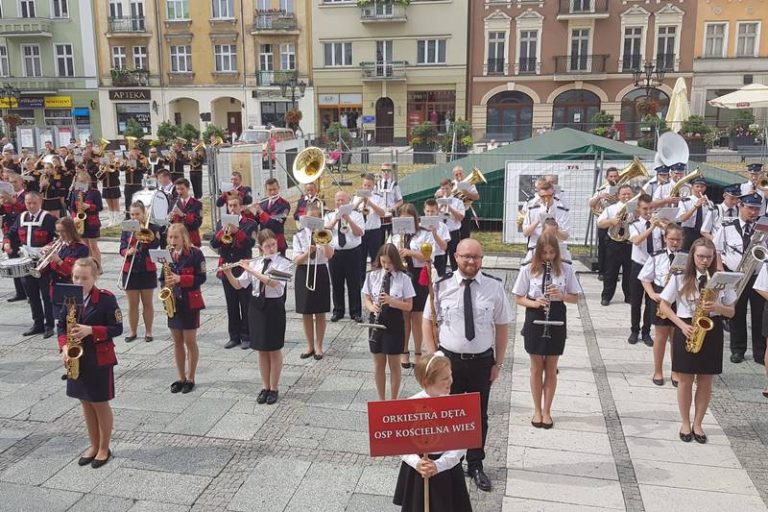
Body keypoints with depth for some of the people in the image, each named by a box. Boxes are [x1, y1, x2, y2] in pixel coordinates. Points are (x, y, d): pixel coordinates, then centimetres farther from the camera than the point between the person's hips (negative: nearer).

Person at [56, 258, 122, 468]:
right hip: (77, 358, 5)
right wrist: (64, 347, -9)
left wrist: (90, 330, -25)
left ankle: (104, 449, 21)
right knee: (86, 403, 15)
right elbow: (61, 325, 7)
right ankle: (93, 445, 30)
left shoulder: (106, 298, -14)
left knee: (100, 404, 6)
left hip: (100, 359, -5)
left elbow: (117, 328, -13)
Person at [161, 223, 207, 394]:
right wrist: (166, 286, -8)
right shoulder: (168, 254, 8)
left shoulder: (195, 253, -8)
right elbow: (163, 278, 13)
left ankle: (190, 379, 13)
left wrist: (180, 279, -21)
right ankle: (181, 378, 21)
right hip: (173, 302, 5)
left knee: (190, 341, 1)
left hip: (190, 302, -5)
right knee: (177, 342, 11)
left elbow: (201, 278, -13)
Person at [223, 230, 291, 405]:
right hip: (256, 306, 4)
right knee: (261, 350, 12)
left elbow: (274, 283, -24)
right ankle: (265, 387, 25)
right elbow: (238, 285, 5)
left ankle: (274, 388, 19)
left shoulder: (283, 263, -8)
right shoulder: (254, 263, 5)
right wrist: (228, 273, -13)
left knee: (274, 349, 6)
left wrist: (251, 270, -25)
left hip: (274, 306, -4)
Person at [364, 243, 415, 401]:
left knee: (394, 364, 8)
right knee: (379, 364, 13)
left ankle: (393, 400, 24)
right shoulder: (372, 276, -1)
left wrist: (391, 301, -24)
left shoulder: (403, 278, -8)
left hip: (394, 324, -2)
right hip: (376, 322, 2)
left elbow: (408, 306, -8)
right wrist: (372, 307, -18)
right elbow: (367, 299, 4)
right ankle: (381, 399, 28)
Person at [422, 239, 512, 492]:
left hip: (482, 362, 1)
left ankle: (476, 466, 33)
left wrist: (499, 362, -1)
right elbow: (428, 322, 1)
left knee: (479, 415, 14)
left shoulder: (495, 287, -7)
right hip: (449, 360, 0)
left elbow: (502, 326, -1)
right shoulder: (442, 286, -8)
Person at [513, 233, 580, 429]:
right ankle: (537, 410, 24)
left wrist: (561, 295, -18)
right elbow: (519, 299, -2)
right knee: (537, 368, 10)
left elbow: (575, 297, 1)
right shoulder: (528, 270, -7)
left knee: (551, 369, 10)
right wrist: (535, 303, -21)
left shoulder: (566, 269, -3)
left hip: (556, 321, 1)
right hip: (534, 320, -1)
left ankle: (547, 411, 23)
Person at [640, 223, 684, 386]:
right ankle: (658, 371, 21)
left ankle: (675, 372, 25)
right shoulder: (656, 257, -2)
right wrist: (652, 294, -11)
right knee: (660, 335, 9)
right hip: (660, 298, 0)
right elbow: (645, 278, 2)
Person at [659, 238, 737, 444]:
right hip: (687, 331, -1)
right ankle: (685, 424, 21)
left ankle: (697, 424, 23)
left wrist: (717, 307, -18)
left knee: (705, 381, 8)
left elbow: (731, 312, 4)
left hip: (711, 332, 2)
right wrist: (682, 325, -14)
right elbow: (664, 305, -2)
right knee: (686, 380, 6)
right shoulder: (680, 278, -5)